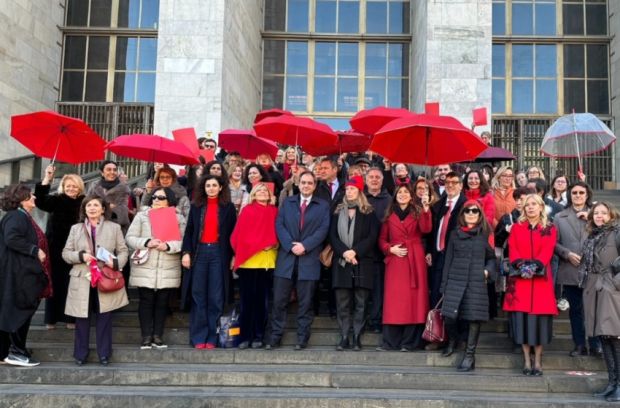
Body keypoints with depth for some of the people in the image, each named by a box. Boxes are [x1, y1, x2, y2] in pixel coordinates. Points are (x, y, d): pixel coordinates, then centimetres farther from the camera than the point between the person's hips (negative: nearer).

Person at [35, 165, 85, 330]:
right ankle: (52, 317, 16)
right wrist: (47, 179, -24)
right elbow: (40, 201, -17)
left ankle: (70, 317, 13)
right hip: (56, 249, 0)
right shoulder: (56, 200, 2)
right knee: (55, 282, 6)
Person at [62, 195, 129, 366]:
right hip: (82, 280, 1)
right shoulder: (76, 229, 11)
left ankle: (104, 354, 11)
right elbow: (65, 253, 9)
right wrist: (81, 256, -11)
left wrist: (116, 263, -14)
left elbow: (123, 251, 6)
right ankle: (80, 355, 14)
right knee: (82, 318, 4)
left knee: (104, 318, 2)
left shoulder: (114, 227, 7)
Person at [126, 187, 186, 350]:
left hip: (168, 270, 0)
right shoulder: (141, 216, 7)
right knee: (146, 302, 2)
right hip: (145, 269, 0)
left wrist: (168, 246, -19)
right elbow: (130, 238, 2)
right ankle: (146, 337, 9)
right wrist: (147, 243, -14)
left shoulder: (178, 218, 6)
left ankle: (157, 337, 14)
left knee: (162, 303, 6)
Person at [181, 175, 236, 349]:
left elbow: (232, 233, 5)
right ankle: (198, 338, 5)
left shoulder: (228, 207, 5)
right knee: (198, 297, 0)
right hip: (199, 252, 1)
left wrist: (232, 256, -2)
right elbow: (189, 231, 8)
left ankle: (211, 338, 5)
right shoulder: (196, 206, 10)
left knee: (216, 298, -1)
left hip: (219, 253, -1)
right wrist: (186, 252, -3)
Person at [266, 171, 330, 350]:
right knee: (279, 300, 1)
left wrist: (305, 245, -13)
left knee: (305, 301, 3)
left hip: (309, 259, -1)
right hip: (286, 257, 2)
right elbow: (279, 225, 4)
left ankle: (302, 338, 10)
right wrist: (290, 245, -11)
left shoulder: (323, 206, 9)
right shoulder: (287, 202, 15)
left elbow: (323, 229, -2)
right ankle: (275, 336, 10)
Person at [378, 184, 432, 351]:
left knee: (413, 298, -2)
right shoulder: (389, 215, 13)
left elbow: (426, 229, -11)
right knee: (394, 299, -2)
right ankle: (390, 341, 1)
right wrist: (390, 249, -5)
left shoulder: (418, 212, 9)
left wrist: (426, 209, -21)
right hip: (395, 260, 1)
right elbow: (382, 239, 14)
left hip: (415, 260, -1)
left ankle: (409, 342, 3)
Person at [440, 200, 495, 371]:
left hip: (477, 283, -1)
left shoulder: (485, 234, 7)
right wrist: (444, 285, 6)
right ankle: (452, 340, 25)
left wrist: (488, 271, -6)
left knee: (474, 318, -4)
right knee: (449, 316, -8)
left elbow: (492, 258, 14)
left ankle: (470, 355, 8)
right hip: (455, 281, 1)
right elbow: (448, 260, 10)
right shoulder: (455, 234, 11)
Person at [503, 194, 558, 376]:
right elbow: (513, 250, 1)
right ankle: (527, 360, 6)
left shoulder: (550, 229, 8)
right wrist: (521, 266, -17)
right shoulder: (516, 227, 12)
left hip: (541, 278, -1)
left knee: (539, 316, -2)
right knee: (522, 316, -2)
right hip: (520, 277, 1)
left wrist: (535, 265, -21)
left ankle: (538, 360, 7)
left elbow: (547, 251, -5)